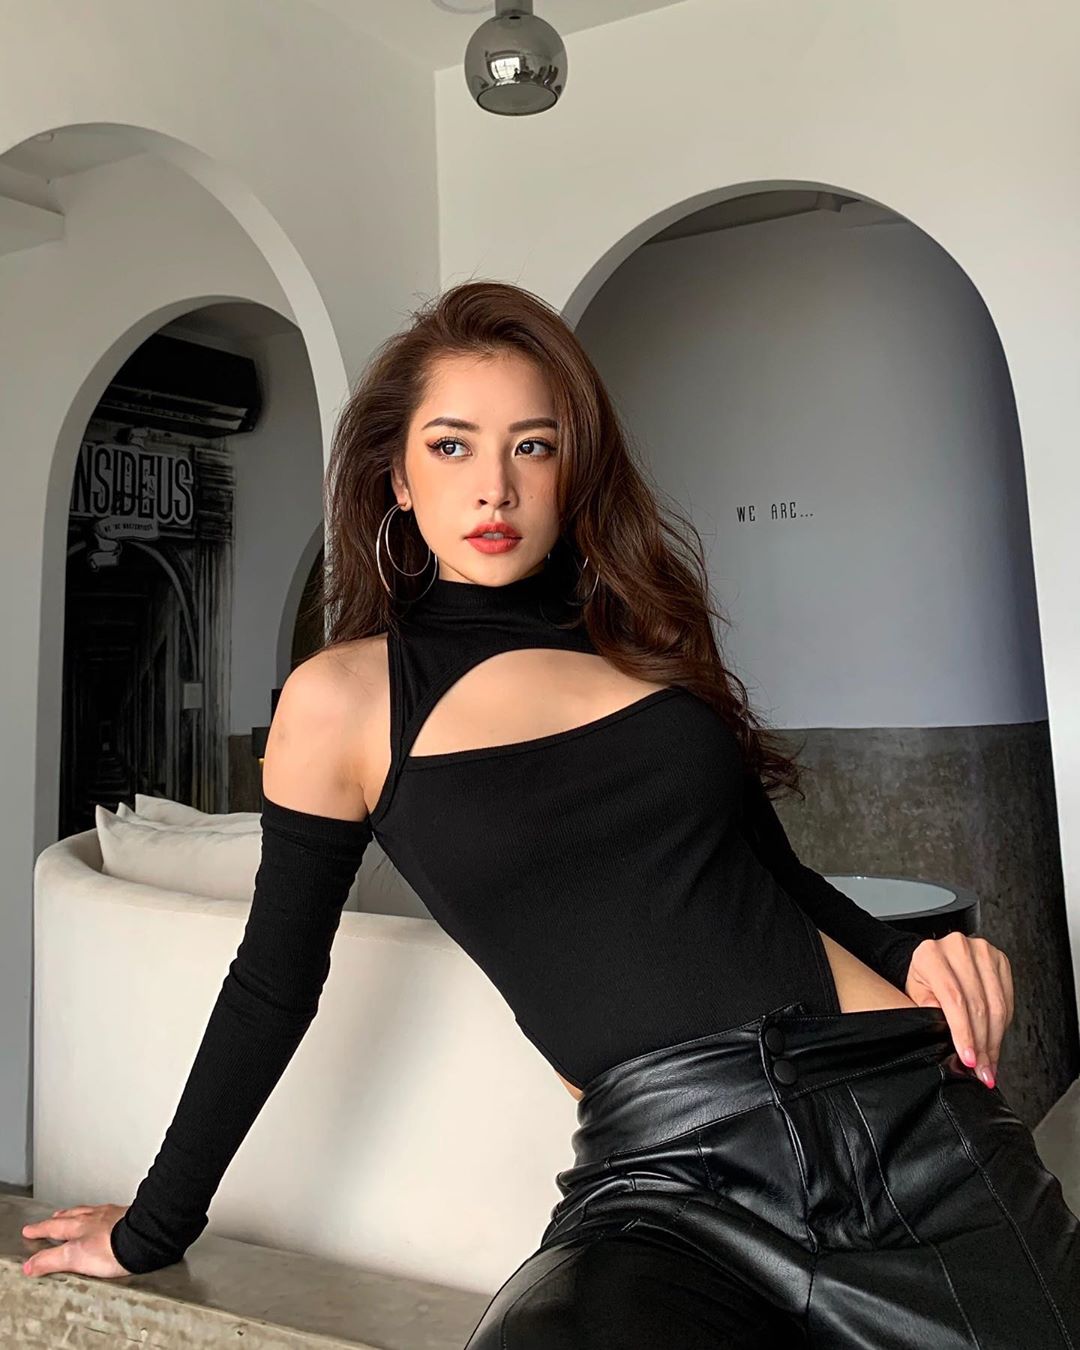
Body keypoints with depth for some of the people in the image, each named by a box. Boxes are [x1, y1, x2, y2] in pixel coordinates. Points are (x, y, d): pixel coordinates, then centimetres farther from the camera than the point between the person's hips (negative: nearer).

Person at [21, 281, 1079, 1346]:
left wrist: (912, 954, 1)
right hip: (673, 1184, -3)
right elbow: (274, 984, 9)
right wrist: (151, 1232, 17)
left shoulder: (648, 640, 10)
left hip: (913, 1111, 4)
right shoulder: (344, 698, 1)